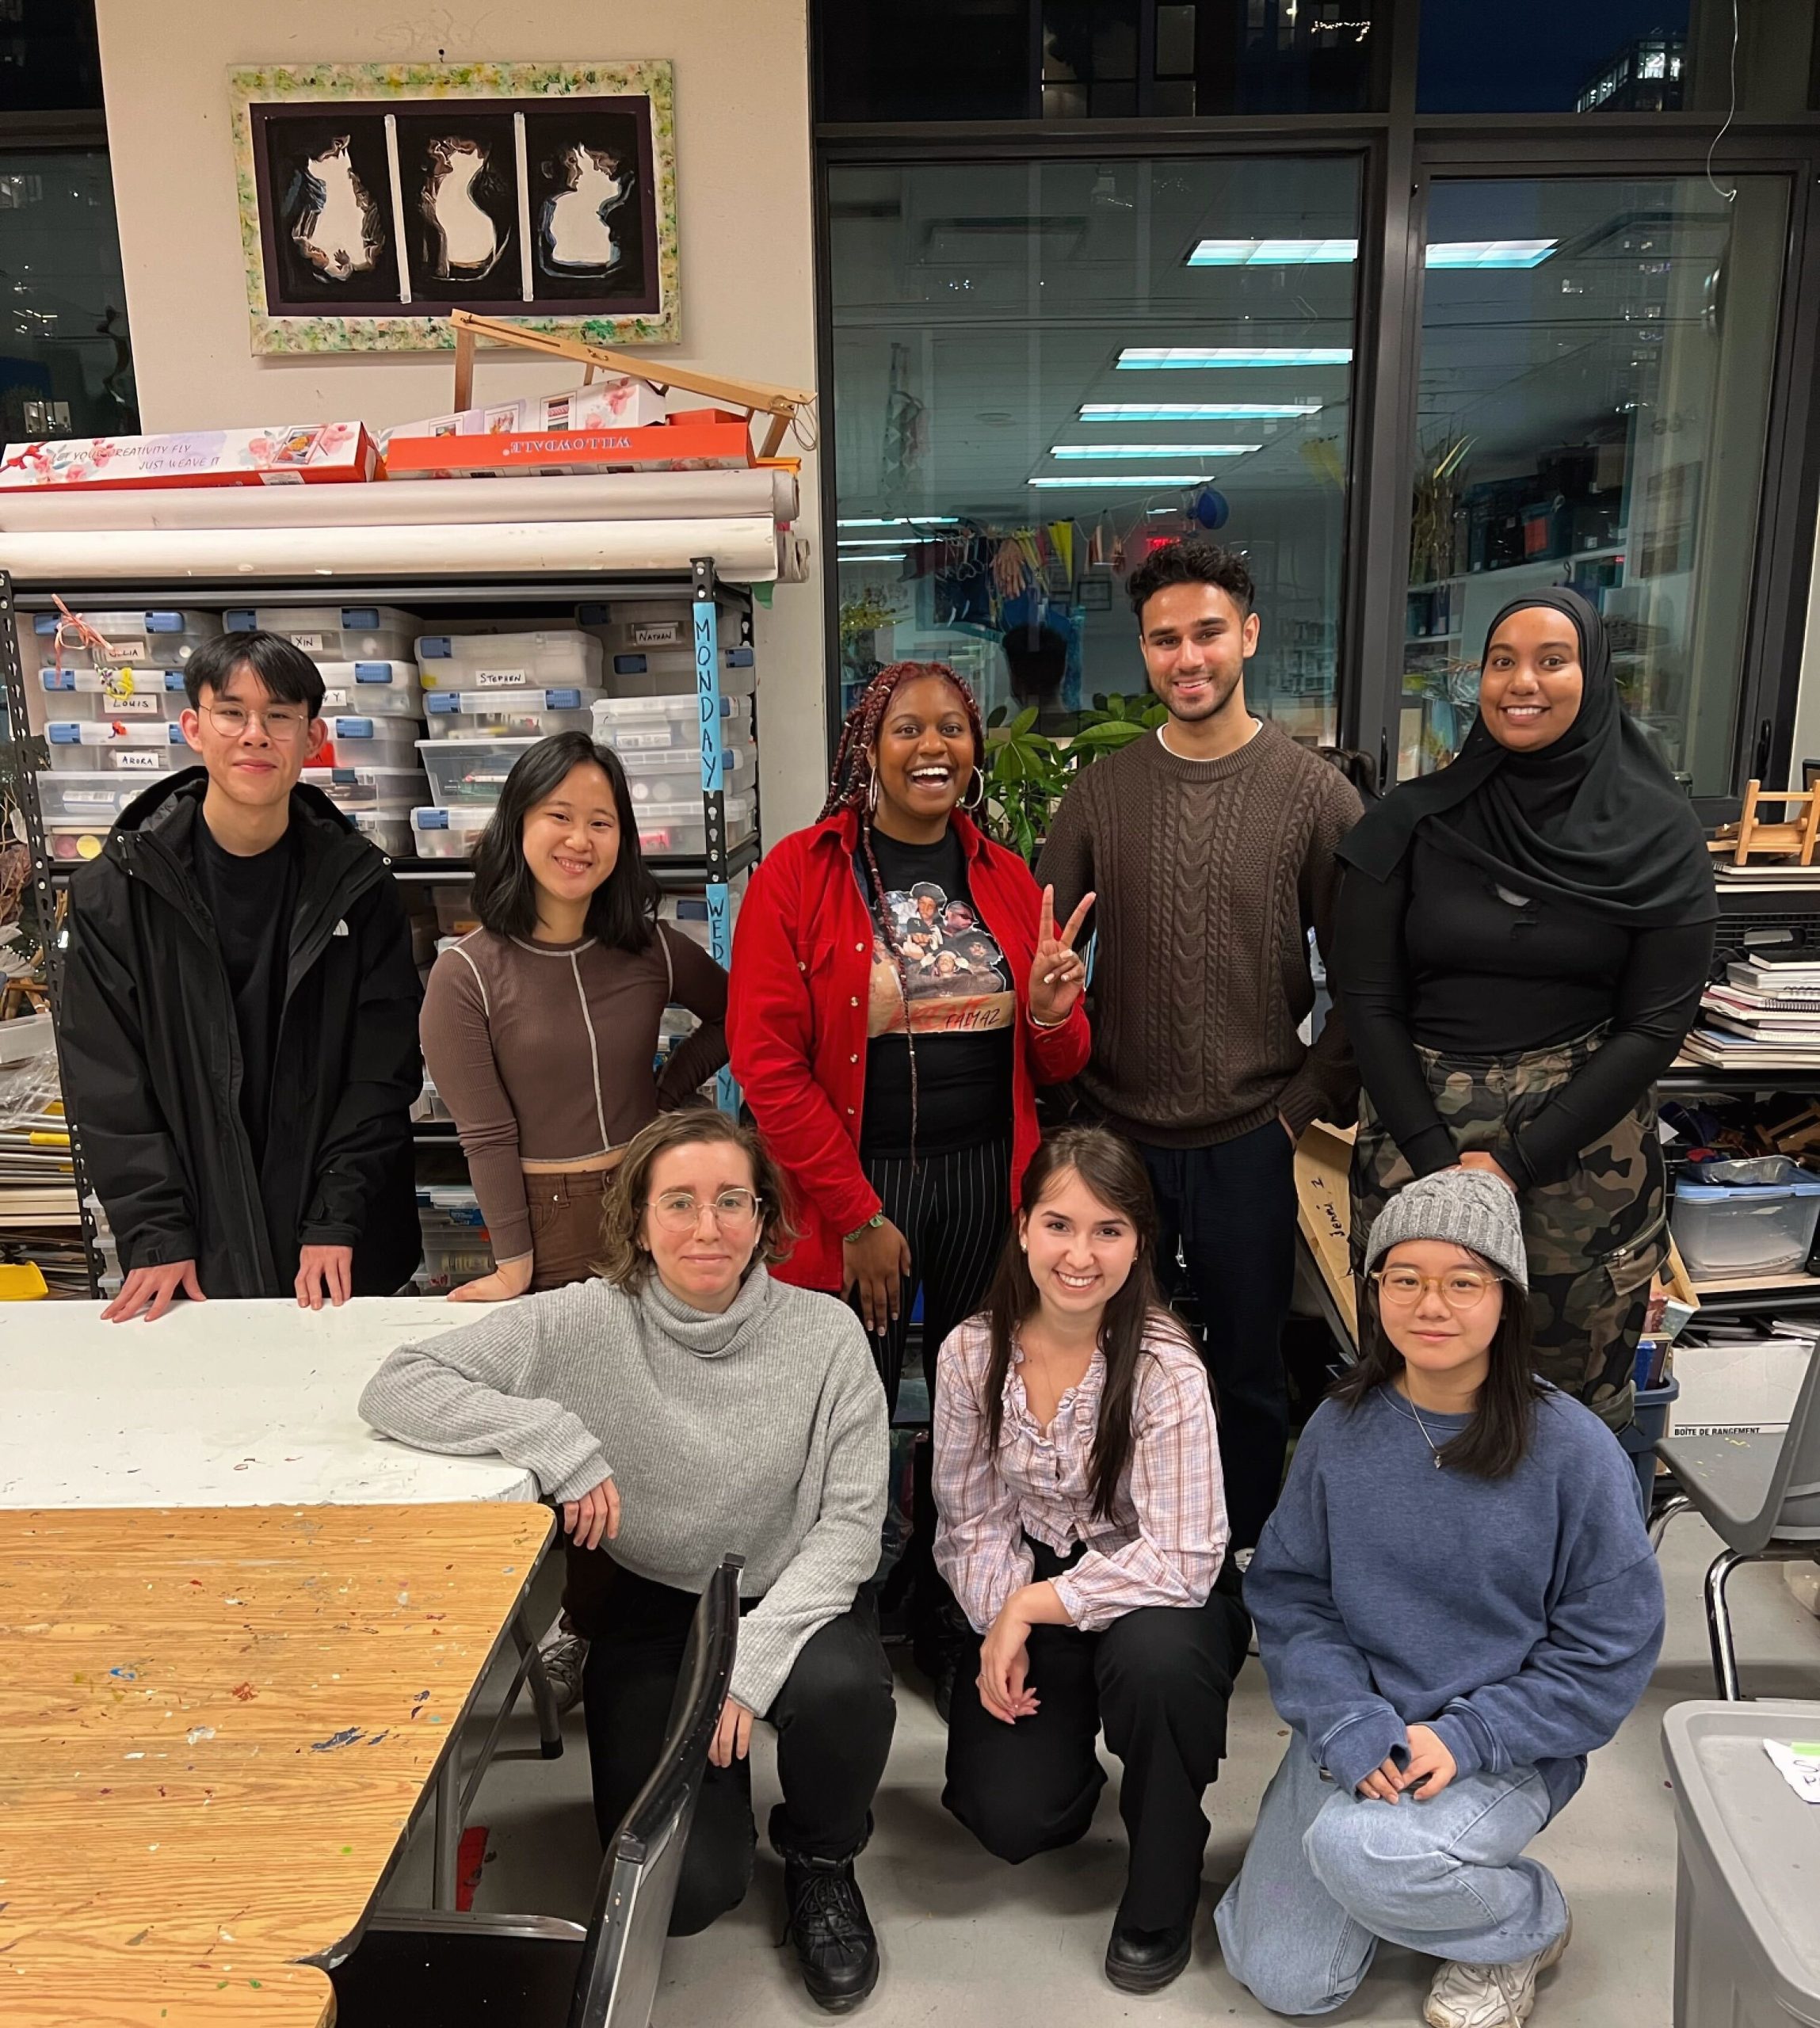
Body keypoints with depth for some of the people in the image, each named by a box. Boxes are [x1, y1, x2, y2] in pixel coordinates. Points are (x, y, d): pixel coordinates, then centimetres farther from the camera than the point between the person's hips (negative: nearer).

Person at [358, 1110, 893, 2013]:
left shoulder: (825, 1334, -13)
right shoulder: (586, 1322, -14)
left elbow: (850, 1521, -12)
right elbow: (394, 1388, -17)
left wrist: (755, 1653, -25)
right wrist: (553, 1437, -29)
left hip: (789, 1601, 0)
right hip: (647, 1615, 0)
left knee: (839, 1686, -32)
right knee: (685, 1889, -15)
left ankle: (822, 1861, 3)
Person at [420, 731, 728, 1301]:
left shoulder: (651, 948, -2)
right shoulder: (464, 975, -10)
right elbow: (487, 1138, -10)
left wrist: (667, 1097, 4)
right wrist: (513, 1266, -9)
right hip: (548, 1228, -2)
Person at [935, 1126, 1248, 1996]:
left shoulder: (1165, 1368, -22)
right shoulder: (972, 1353, -10)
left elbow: (1182, 1559, -25)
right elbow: (971, 1520, -1)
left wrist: (1034, 1606, -21)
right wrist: (1000, 1631, -15)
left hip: (1154, 1600, -2)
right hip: (1024, 1607, 2)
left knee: (1155, 1655, -36)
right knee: (1006, 1818, -15)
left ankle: (1162, 1891, -6)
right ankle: (1069, 1761, 24)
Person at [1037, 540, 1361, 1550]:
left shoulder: (1315, 793, -4)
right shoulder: (1100, 792, 2)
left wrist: (1310, 1099, -6)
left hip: (1249, 1139, -1)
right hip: (1116, 1135, 2)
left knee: (1249, 1370, 14)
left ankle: (1246, 1559, 35)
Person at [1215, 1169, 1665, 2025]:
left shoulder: (1573, 1450, -14)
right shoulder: (1341, 1426, -6)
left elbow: (1610, 1650, -8)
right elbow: (1287, 1591, -1)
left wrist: (1465, 1737, -17)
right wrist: (1348, 1723, -17)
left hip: (1506, 1750, -3)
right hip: (1352, 1729, 3)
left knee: (1355, 1846, -32)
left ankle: (1527, 1924, 1)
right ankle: (1411, 1845, 24)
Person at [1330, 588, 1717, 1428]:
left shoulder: (1658, 832, -1)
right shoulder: (1412, 823, 0)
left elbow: (1657, 1022, -5)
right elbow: (1369, 1003, -1)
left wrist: (1515, 1162, -11)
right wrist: (1439, 1159, -10)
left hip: (1584, 1140, 0)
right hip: (1416, 1129, 1)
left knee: (1571, 1402, 9)